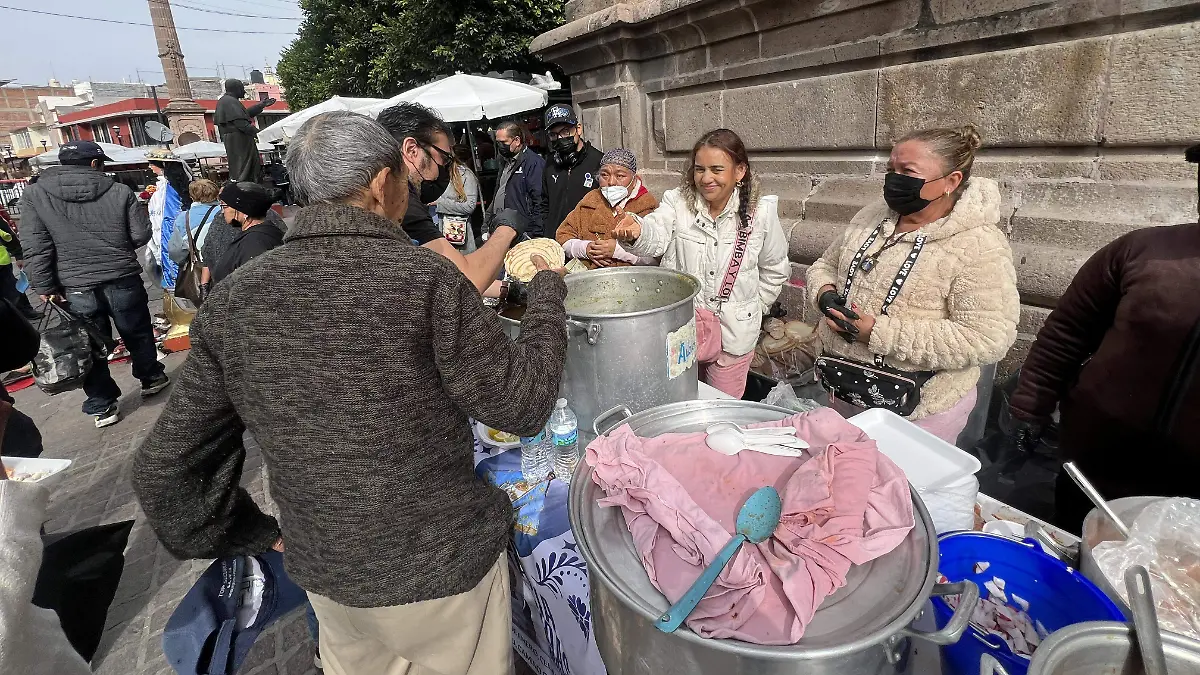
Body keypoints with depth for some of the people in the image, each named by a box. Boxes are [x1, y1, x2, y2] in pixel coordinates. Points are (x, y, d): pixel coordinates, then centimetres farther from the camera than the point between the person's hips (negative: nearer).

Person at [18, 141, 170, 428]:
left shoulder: (34, 195, -1)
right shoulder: (119, 191, -4)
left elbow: (36, 249, -5)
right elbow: (141, 235, -1)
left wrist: (46, 288, 1)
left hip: (77, 288, 1)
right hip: (124, 281, 0)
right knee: (138, 335, 19)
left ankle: (102, 407, 18)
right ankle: (151, 378, 35)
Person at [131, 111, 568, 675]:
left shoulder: (233, 300, -7)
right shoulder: (425, 279, -23)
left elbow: (164, 468, -1)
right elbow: (522, 405, -15)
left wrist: (256, 534, 12)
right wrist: (548, 291, -3)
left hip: (324, 576, 5)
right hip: (443, 569, -4)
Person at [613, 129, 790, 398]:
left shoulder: (761, 213, -5)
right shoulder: (677, 202, -6)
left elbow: (775, 269, 9)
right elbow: (657, 238, -26)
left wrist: (755, 307, 7)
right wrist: (637, 231, -46)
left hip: (734, 333, 0)